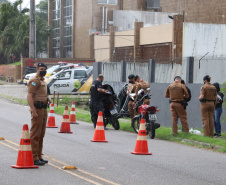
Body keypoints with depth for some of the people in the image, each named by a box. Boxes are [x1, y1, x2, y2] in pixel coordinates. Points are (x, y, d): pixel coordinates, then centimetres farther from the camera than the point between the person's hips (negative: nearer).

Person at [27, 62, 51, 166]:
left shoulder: (42, 81, 20)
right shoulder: (34, 81, -11)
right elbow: (29, 97, -20)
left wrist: (47, 99, 10)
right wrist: (34, 111, -26)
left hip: (43, 110, 10)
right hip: (37, 109, -10)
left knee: (41, 134, 14)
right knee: (35, 134, -8)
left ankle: (39, 156, 21)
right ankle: (34, 158, -8)